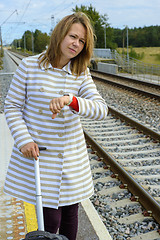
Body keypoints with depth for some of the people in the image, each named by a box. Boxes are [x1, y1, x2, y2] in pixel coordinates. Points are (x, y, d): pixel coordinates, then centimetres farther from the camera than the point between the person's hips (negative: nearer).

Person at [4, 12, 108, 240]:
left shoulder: (82, 74, -1)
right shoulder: (29, 66, -8)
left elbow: (101, 110, -13)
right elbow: (12, 105, -3)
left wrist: (71, 100, -31)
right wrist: (24, 140, -15)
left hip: (71, 159, 3)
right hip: (37, 155, -3)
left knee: (70, 213, 16)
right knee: (50, 219, 1)